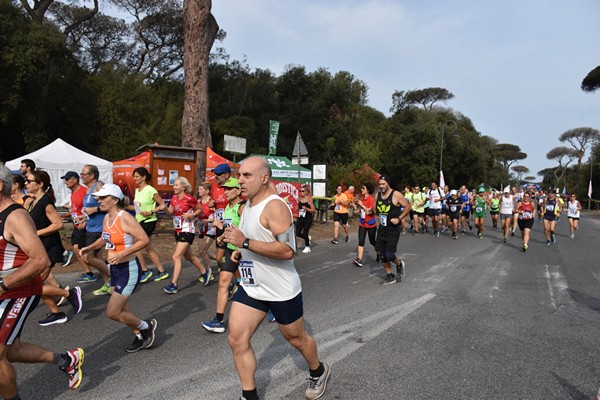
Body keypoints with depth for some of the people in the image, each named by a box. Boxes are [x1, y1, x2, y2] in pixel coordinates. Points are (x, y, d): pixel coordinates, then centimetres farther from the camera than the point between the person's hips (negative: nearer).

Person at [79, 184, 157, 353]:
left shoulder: (125, 218, -20)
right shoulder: (106, 217, 4)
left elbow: (144, 240, -24)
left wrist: (122, 254, -28)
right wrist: (89, 248, 5)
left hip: (129, 269, -9)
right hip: (115, 269, 9)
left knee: (112, 312, -6)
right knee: (122, 311, 16)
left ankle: (146, 327, 16)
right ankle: (140, 337, 35)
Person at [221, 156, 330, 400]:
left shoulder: (275, 206, -22)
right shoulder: (248, 205, 7)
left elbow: (287, 250, -30)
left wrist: (245, 243, -32)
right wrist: (241, 251, 6)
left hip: (281, 290, -7)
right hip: (251, 287, 8)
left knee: (296, 338, 14)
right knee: (237, 340, 1)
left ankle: (319, 372, 44)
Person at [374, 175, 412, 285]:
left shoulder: (396, 195, -12)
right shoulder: (378, 195, 5)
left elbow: (408, 206, -7)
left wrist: (398, 218, -14)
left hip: (393, 230, -6)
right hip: (381, 229, 6)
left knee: (389, 255, -11)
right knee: (381, 255, 6)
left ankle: (399, 264, 23)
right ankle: (390, 276, 23)